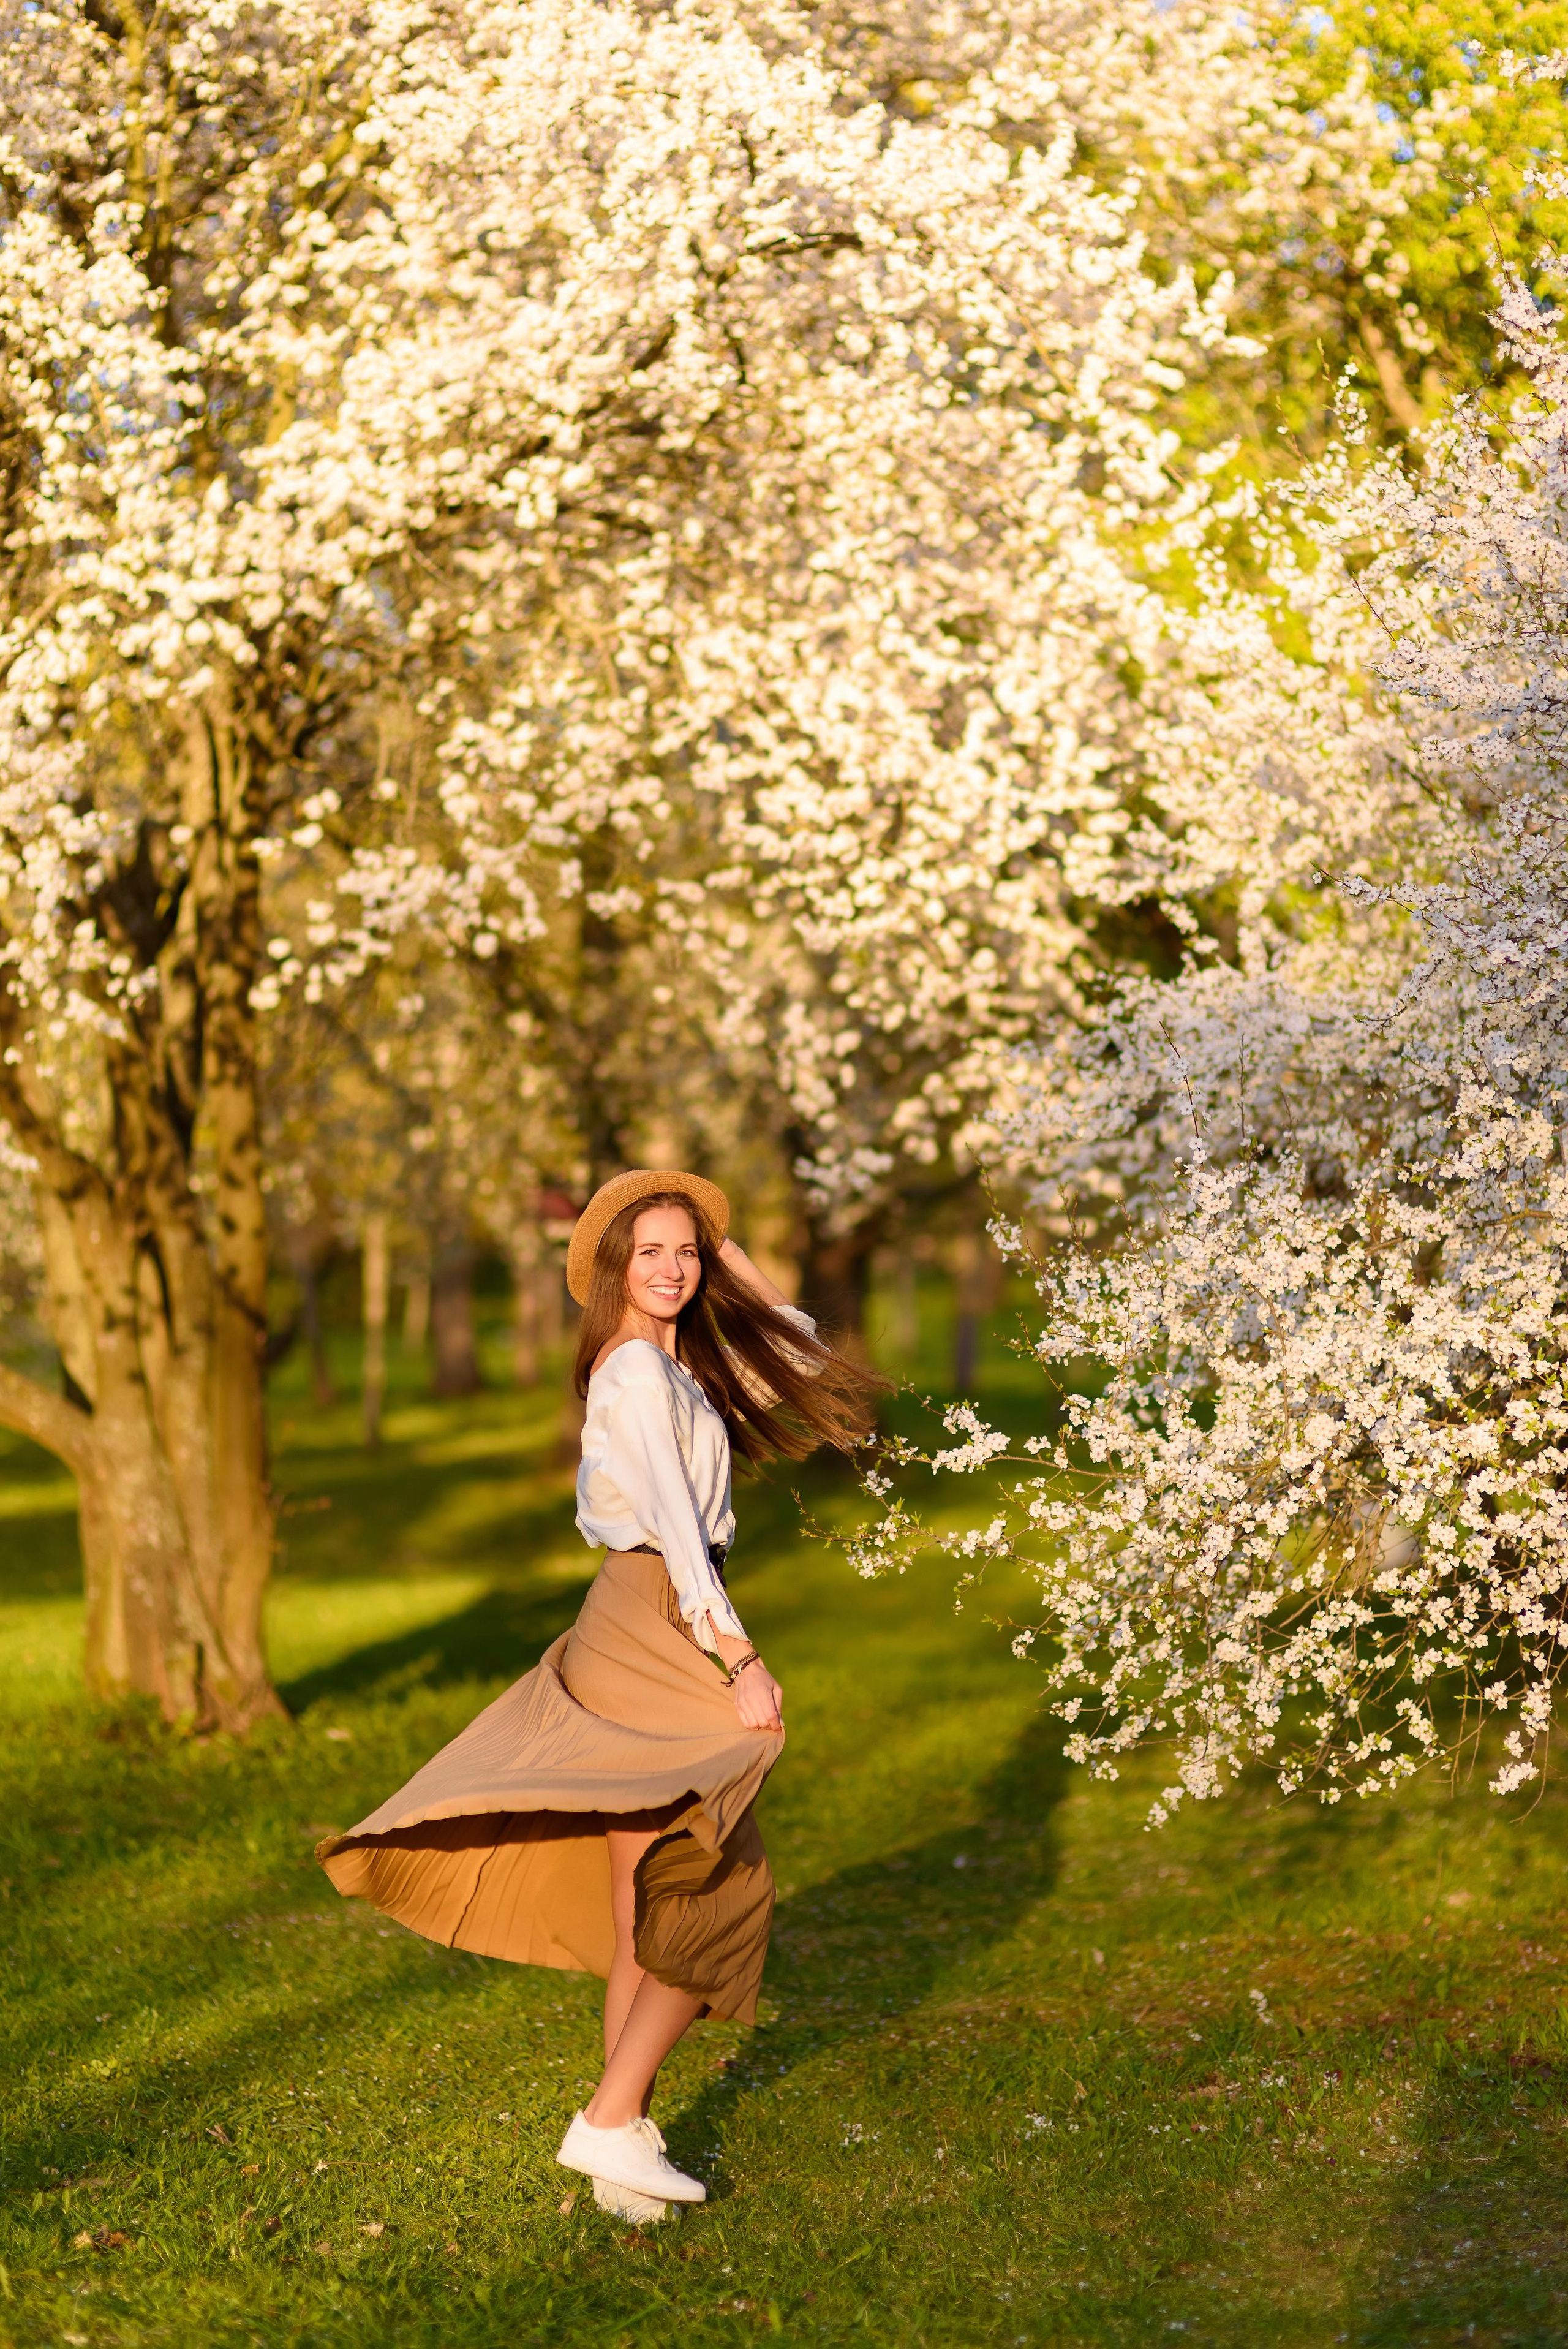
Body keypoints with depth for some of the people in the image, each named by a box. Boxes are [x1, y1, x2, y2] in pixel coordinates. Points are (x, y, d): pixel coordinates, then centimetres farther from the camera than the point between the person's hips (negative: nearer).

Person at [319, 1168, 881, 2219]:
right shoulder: (639, 1372, -11)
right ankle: (613, 2122, -10)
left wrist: (735, 1255, 16)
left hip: (644, 1636, 9)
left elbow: (799, 1352, 27)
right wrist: (740, 1660, -17)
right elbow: (676, 1527, -16)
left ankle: (625, 2133, 11)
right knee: (709, 1904, -9)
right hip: (660, 1627, -9)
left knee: (645, 1916, 9)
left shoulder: (681, 1364, 17)